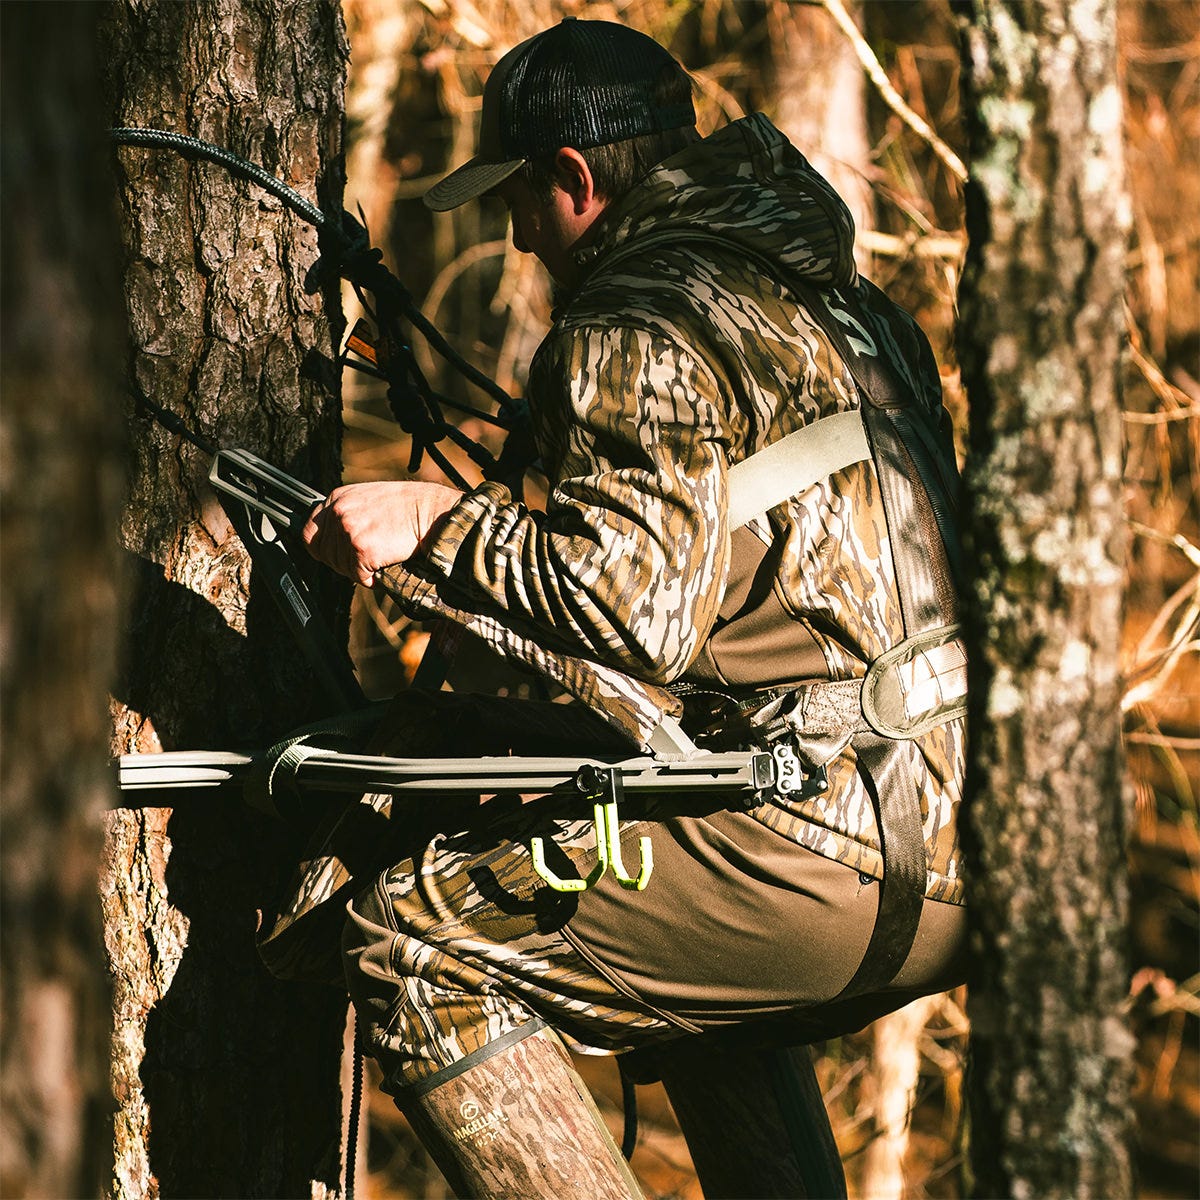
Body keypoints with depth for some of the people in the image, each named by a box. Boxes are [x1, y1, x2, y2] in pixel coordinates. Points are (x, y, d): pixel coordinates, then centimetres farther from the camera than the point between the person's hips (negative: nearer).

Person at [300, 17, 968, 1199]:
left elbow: (637, 607, -20)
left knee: (413, 934, -4)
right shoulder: (841, 301, 22)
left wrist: (435, 526, -8)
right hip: (961, 857, 9)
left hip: (825, 858, -9)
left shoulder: (640, 329, -7)